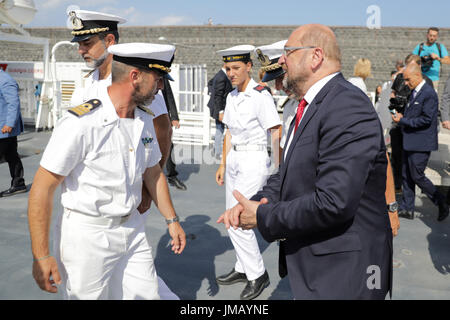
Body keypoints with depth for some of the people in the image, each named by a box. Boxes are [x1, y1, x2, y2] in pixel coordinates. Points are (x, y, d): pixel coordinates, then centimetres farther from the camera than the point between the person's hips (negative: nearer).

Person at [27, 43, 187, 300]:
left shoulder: (145, 120, 3)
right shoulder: (81, 123, -21)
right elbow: (43, 189, -18)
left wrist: (172, 219, 18)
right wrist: (41, 256, -18)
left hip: (133, 229, 7)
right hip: (88, 234, -6)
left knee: (148, 294, 11)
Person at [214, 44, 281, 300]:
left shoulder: (261, 96, -14)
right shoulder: (232, 97, 10)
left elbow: (277, 135, -17)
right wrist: (223, 164, 17)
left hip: (254, 162, -8)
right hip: (235, 161, 8)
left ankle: (258, 274, 9)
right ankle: (244, 268, 31)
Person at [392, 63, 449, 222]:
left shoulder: (429, 94, -16)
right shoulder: (414, 92, 13)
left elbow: (426, 119, -20)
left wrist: (403, 120, -17)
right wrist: (402, 117, 4)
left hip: (421, 143, -9)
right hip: (410, 142, 9)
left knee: (417, 176, -4)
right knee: (407, 176, 11)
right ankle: (407, 209, 20)